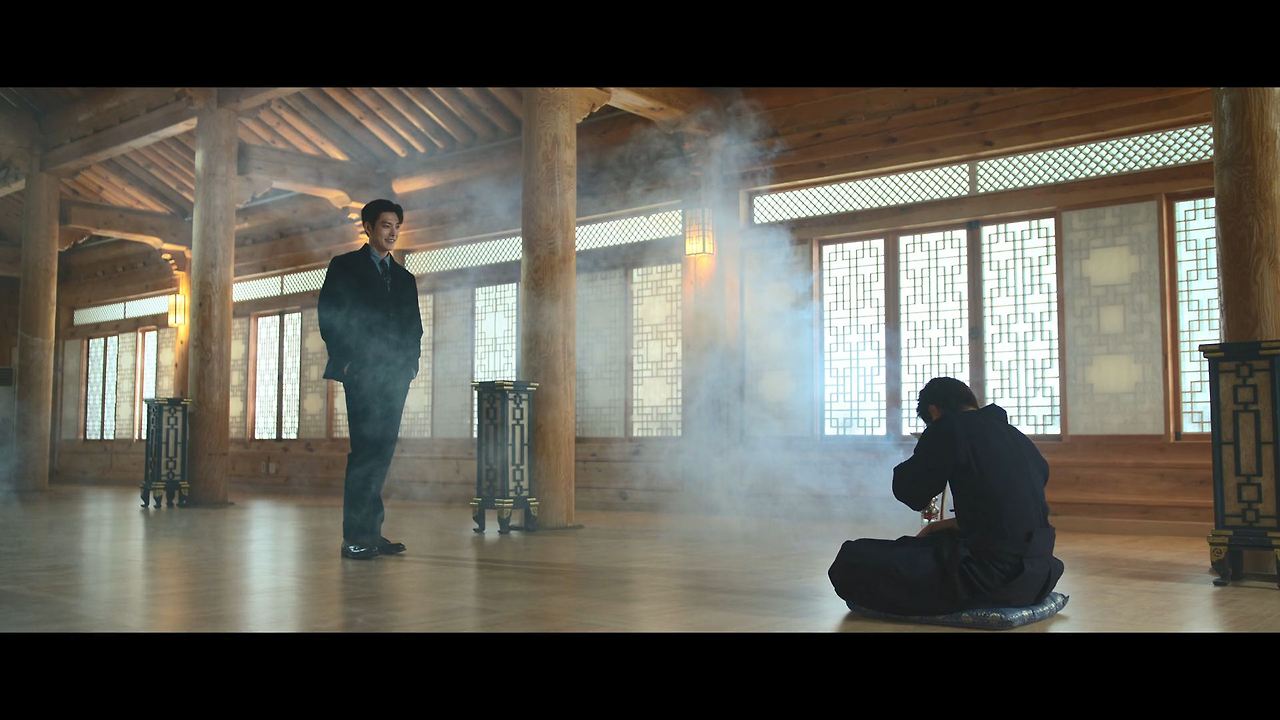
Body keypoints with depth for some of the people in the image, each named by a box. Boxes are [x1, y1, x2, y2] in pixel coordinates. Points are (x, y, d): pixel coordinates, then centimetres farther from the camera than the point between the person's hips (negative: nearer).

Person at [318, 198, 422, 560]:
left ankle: (371, 532, 6)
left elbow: (414, 327, 21)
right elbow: (328, 317, 0)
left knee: (382, 452, 3)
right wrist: (346, 361, -8)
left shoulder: (404, 278, 22)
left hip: (395, 377, 5)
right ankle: (355, 536, -9)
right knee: (365, 450, -11)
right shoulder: (345, 266, 7)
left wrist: (410, 362, 6)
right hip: (362, 374, -5)